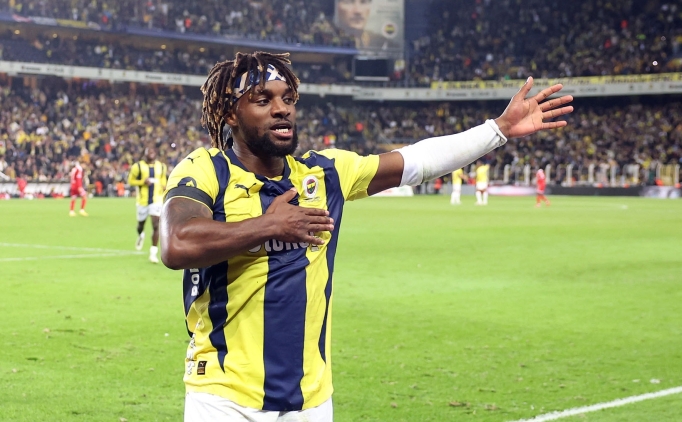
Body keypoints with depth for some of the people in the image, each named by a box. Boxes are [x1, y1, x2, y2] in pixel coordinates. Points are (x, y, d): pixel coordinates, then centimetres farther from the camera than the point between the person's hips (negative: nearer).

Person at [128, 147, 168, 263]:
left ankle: (154, 252, -9)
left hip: (157, 200, 1)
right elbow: (130, 180, -1)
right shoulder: (138, 166, -5)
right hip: (143, 200, 0)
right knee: (141, 223, 16)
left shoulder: (161, 167, 6)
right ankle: (140, 235, 54)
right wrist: (142, 182, -16)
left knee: (156, 225, -13)